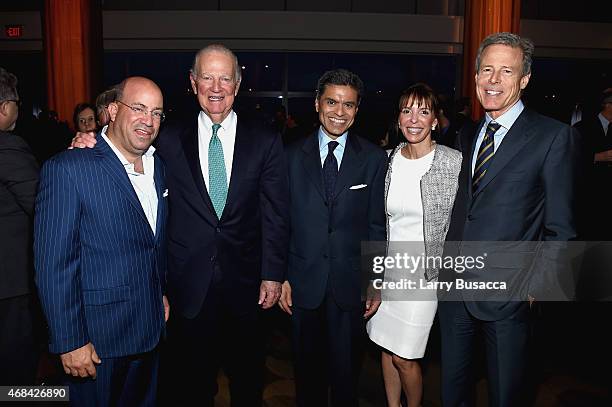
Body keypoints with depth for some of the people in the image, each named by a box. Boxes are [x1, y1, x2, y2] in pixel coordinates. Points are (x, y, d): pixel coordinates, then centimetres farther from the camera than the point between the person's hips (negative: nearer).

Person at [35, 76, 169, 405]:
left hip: (150, 329, 7)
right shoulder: (67, 169, -17)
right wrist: (69, 341, -16)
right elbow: (54, 264, -17)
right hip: (97, 338, -6)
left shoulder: (157, 166, 5)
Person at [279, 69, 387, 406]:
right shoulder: (292, 156, 1)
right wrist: (281, 276, -1)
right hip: (303, 282, 1)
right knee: (307, 370, 16)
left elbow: (377, 225, 0)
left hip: (351, 285, 0)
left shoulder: (374, 158, 0)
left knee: (346, 372, 14)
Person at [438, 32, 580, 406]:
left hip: (508, 291, -5)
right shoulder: (467, 136, 9)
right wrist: (448, 263, 7)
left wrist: (536, 286, -11)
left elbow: (560, 229, -8)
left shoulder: (555, 137, -8)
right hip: (454, 284, 5)